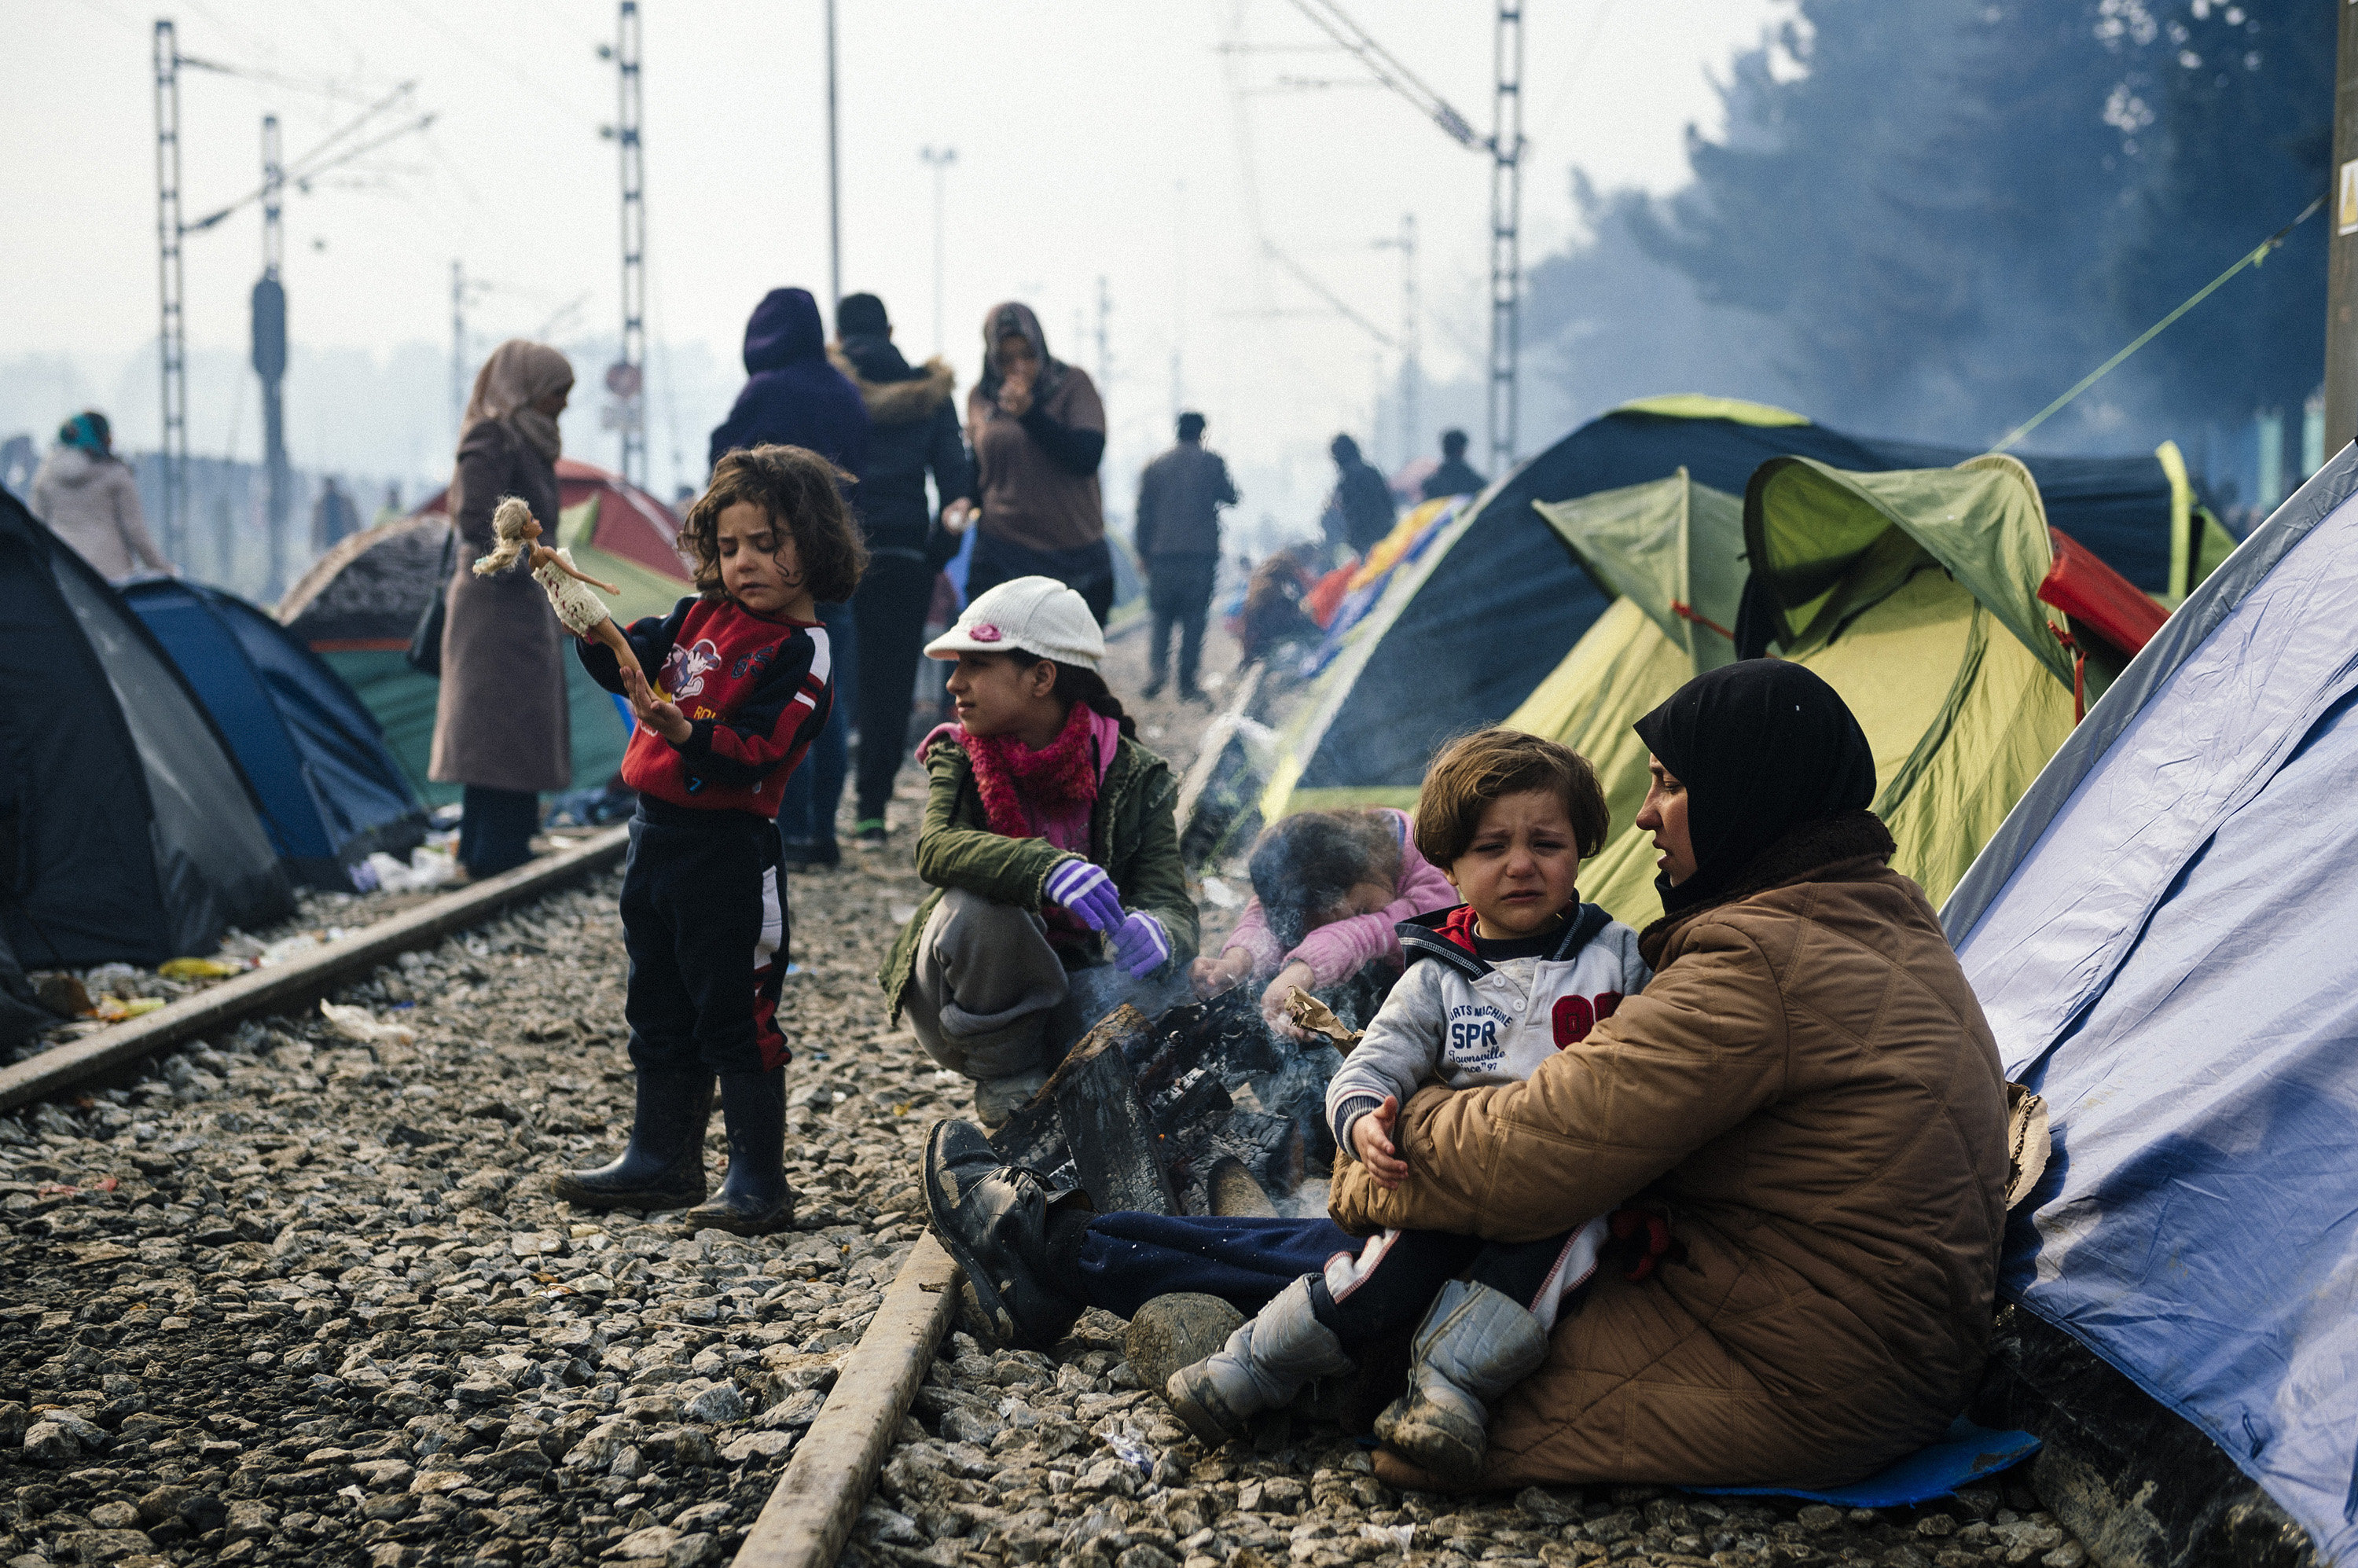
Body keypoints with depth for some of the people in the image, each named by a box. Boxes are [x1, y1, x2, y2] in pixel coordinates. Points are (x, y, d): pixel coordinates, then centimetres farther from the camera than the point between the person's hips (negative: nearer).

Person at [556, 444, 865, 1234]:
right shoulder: (701, 616, 10)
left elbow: (755, 755, -21)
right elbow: (625, 662, 12)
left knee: (733, 1015, -3)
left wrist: (679, 730, -34)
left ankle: (759, 1181, 5)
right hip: (655, 834, 8)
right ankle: (663, 1160, 31)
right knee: (659, 1012, 18)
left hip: (728, 850, -8)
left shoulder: (802, 651, -12)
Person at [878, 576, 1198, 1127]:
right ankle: (1006, 1084, -8)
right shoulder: (959, 757, -6)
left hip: (1069, 993, 0)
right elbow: (935, 848, -27)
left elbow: (1170, 903, -16)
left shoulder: (1134, 777, -7)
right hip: (959, 998, 0)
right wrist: (1046, 868, -46)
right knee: (979, 908, -33)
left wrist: (1158, 934, -43)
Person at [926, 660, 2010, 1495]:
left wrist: (1380, 1179, -1)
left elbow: (1534, 1154, -22)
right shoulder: (1888, 921, 11)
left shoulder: (1759, 963, -23)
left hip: (1793, 1391, -9)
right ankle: (1057, 1248, 17)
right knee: (1389, 1244, 8)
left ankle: (1062, 1252, 16)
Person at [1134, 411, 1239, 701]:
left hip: (1162, 555, 2)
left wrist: (1143, 552, 11)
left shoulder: (1155, 466, 8)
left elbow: (1143, 512, 6)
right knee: (1194, 619, 1)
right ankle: (1187, 683, -1)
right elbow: (1230, 498, 12)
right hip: (1202, 554, -2)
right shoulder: (1211, 462, 2)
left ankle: (1156, 673, -10)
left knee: (1162, 616, 10)